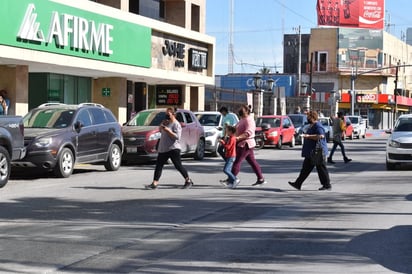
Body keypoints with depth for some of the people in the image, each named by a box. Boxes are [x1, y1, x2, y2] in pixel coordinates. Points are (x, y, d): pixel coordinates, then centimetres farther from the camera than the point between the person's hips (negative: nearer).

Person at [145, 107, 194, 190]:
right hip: (163, 149, 8)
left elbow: (177, 136, -20)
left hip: (173, 149, -8)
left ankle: (188, 181, 9)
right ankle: (154, 183, 1)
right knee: (158, 166, 2)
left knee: (178, 166, -6)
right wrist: (162, 125, 7)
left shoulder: (176, 124, -10)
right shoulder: (167, 122, 15)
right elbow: (160, 130, 26)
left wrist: (168, 130, -22)